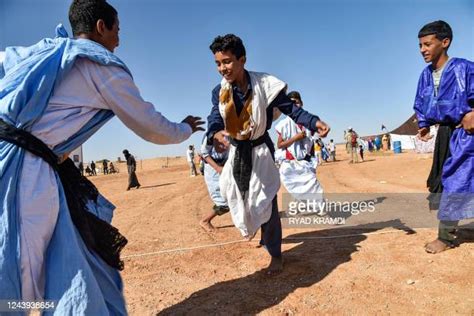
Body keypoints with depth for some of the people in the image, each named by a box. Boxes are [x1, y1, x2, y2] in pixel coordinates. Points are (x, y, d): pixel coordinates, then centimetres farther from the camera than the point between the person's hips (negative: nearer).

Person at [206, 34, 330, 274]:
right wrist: (215, 133, -47)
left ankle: (276, 255, 14)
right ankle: (253, 227, 51)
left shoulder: (265, 85, -16)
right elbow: (215, 117, -23)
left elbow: (290, 108, -13)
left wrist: (313, 122, -32)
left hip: (260, 150, -4)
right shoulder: (219, 92, -7)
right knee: (240, 196, 19)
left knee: (265, 202, -3)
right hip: (237, 151, 4)